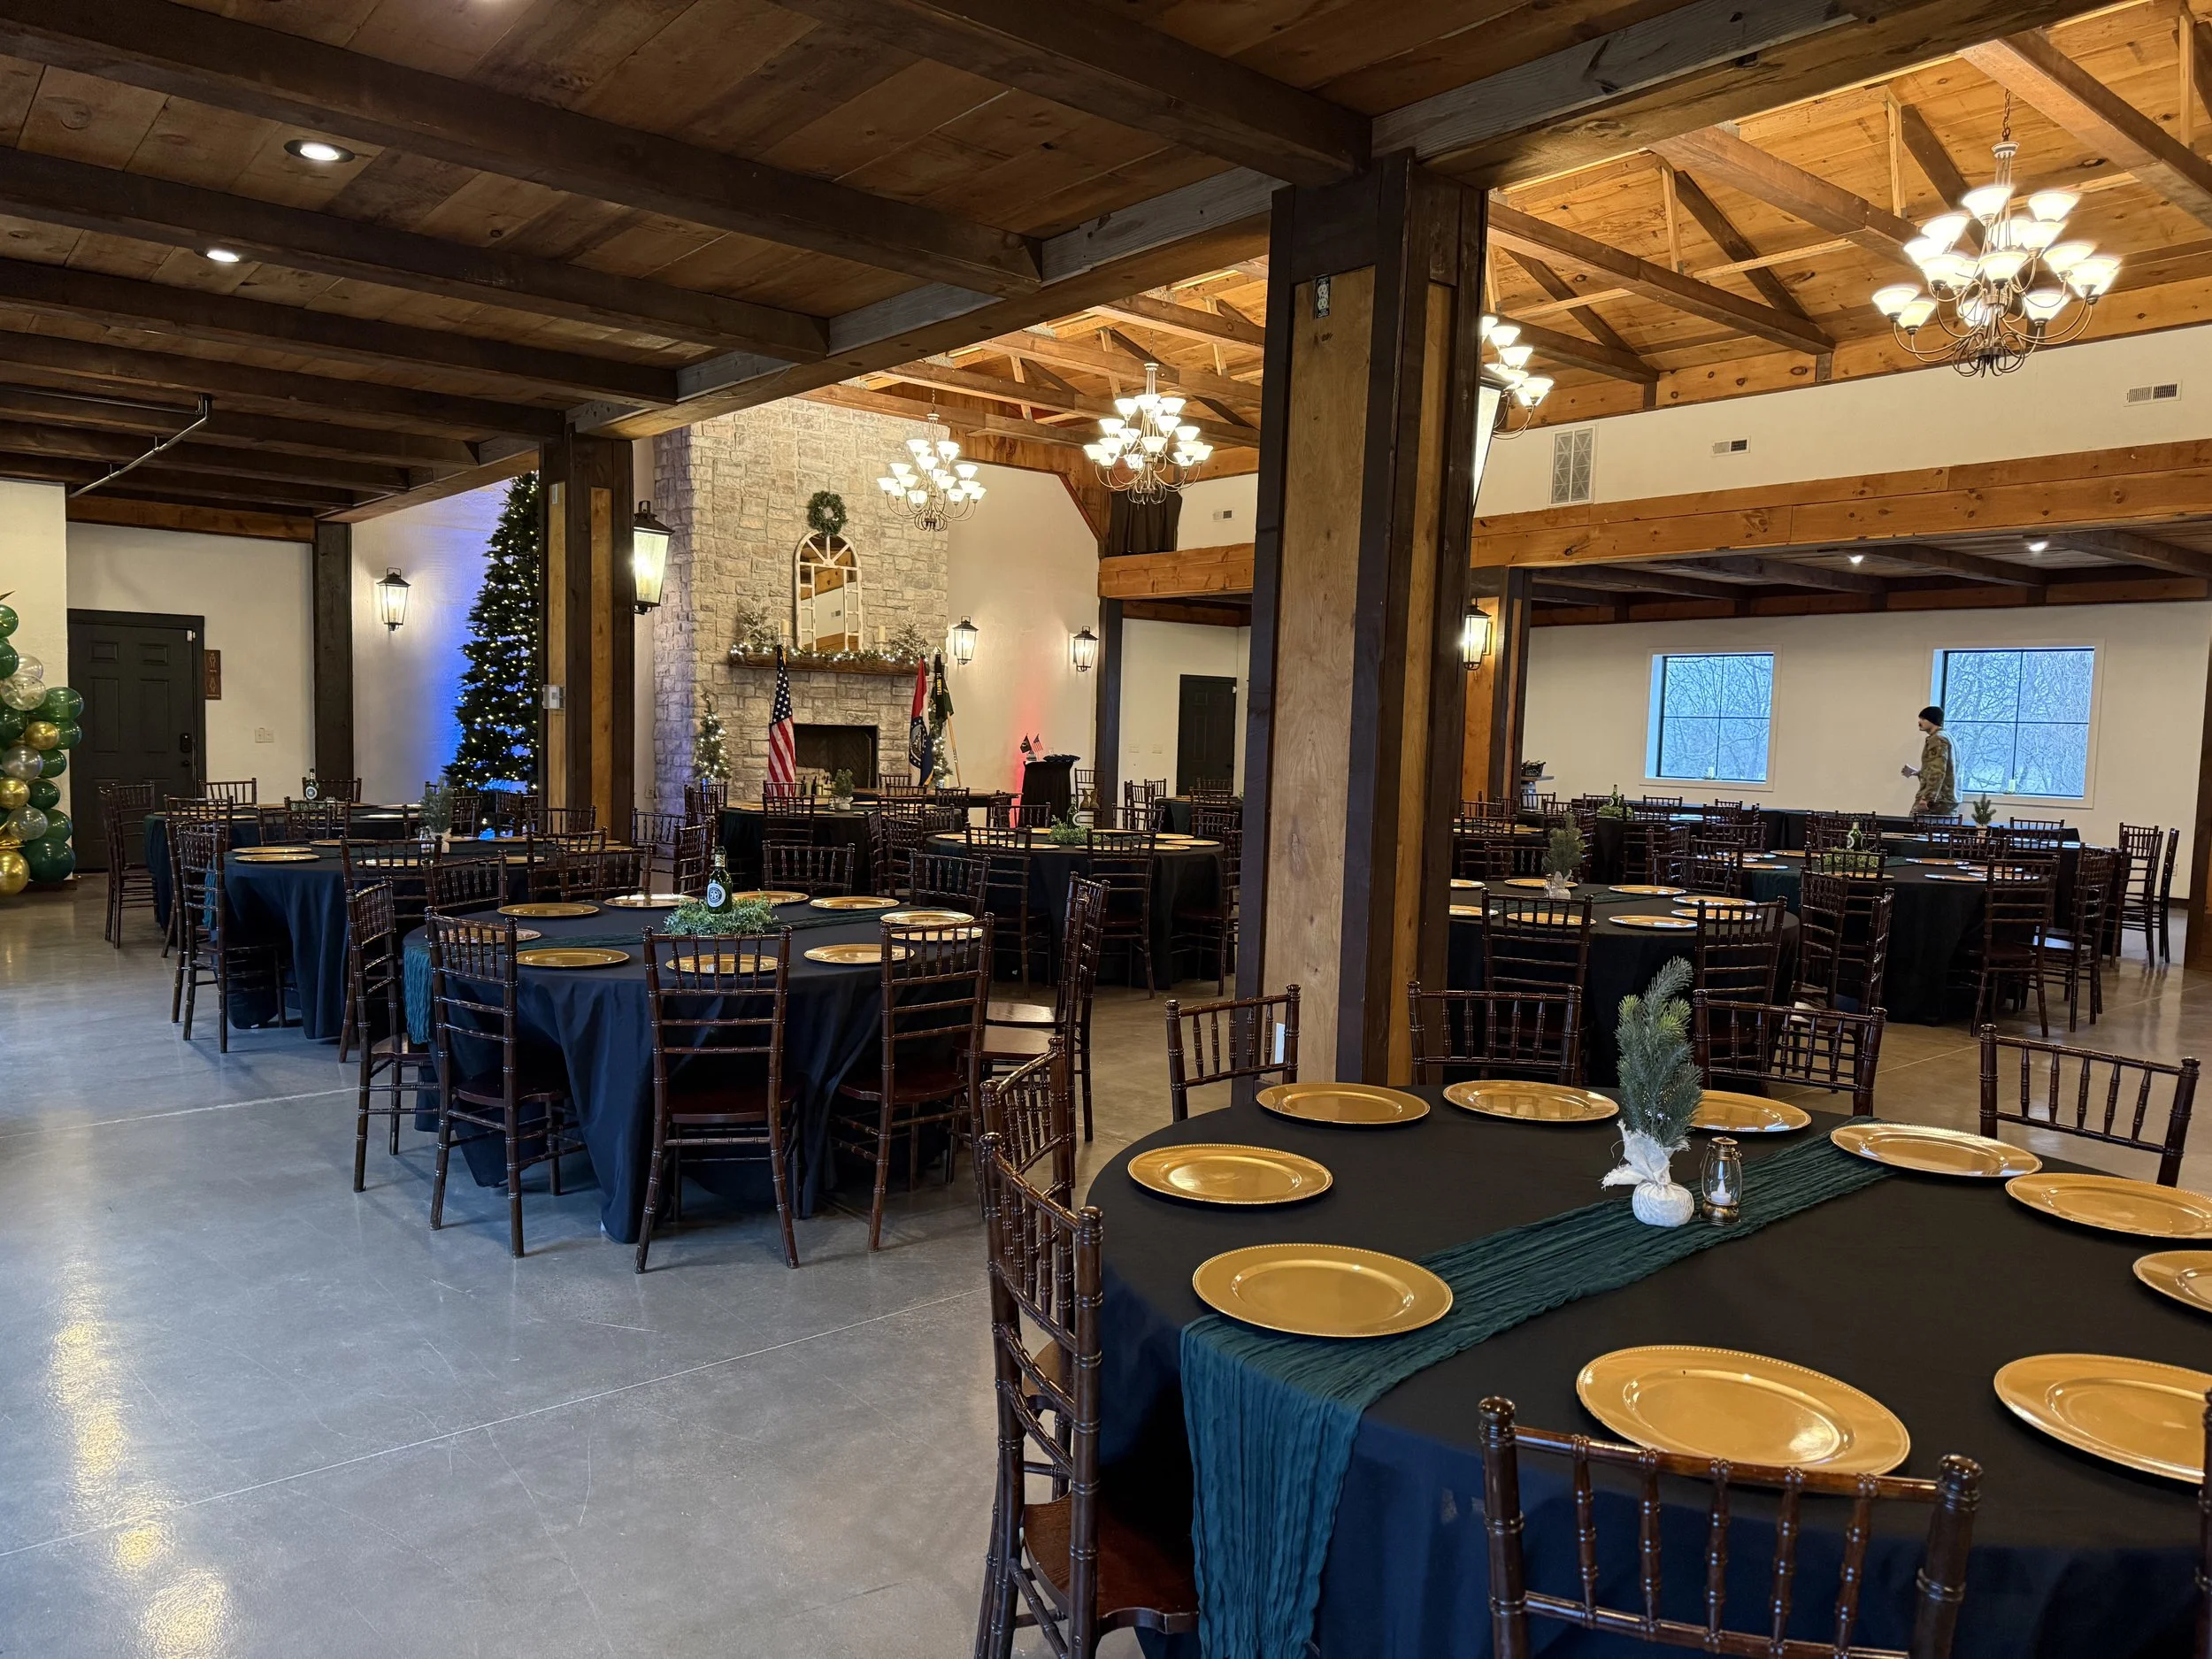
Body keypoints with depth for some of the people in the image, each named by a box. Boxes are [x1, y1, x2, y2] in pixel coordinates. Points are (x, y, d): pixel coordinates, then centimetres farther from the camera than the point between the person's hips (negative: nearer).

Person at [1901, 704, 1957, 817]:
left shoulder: (1937, 740, -9)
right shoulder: (1947, 737, 22)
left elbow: (1937, 772, -20)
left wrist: (1927, 798, -24)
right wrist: (1916, 772, 25)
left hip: (1937, 801, -10)